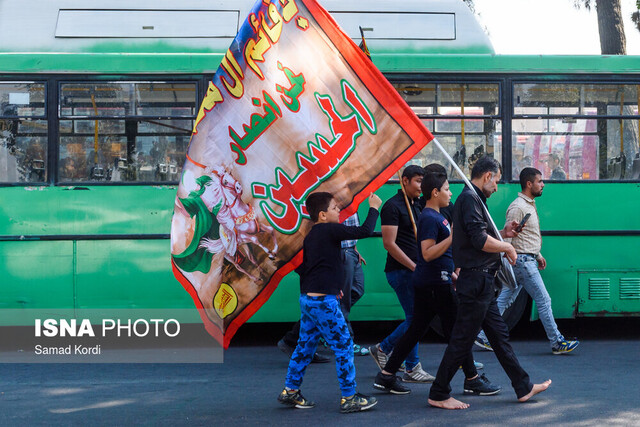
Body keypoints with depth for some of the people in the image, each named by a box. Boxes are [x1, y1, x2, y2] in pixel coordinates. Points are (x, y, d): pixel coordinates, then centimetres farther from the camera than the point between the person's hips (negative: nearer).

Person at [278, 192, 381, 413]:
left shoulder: (311, 236, 14)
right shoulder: (330, 230, -13)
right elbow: (364, 231, -17)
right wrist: (374, 208, -3)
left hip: (308, 298, 9)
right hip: (323, 301, -9)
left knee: (305, 345, 17)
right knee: (343, 346, -2)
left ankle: (290, 391, 23)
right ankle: (349, 398, 3)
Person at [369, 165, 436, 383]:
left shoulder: (417, 205, 15)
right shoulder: (392, 206, -11)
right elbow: (389, 244, -17)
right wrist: (415, 267, -18)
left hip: (415, 270, 8)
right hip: (400, 270, -8)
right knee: (414, 318, -5)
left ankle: (382, 349, 21)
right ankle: (412, 369, 8)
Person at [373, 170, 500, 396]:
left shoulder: (436, 216, 18)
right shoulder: (429, 218, -15)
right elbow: (428, 254, -23)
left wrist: (451, 274, 27)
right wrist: (453, 237, -26)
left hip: (426, 282, 10)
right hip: (436, 283, -10)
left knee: (415, 330, 10)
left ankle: (386, 375, 12)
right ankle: (472, 380, 7)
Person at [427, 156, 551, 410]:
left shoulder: (472, 198, 18)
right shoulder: (470, 198, -14)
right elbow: (480, 241, -23)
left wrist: (502, 234, 14)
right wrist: (507, 247, -9)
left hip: (481, 282, 11)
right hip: (476, 280, -11)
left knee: (499, 335, 15)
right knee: (462, 340, -4)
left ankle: (523, 388, 23)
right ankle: (439, 394, 5)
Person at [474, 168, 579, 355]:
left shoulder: (529, 205, 16)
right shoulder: (518, 207, -16)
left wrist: (538, 255, 27)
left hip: (528, 260, 10)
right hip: (522, 260, -10)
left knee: (504, 300, 11)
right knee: (543, 300, -4)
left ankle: (484, 336, 16)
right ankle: (557, 342, 3)